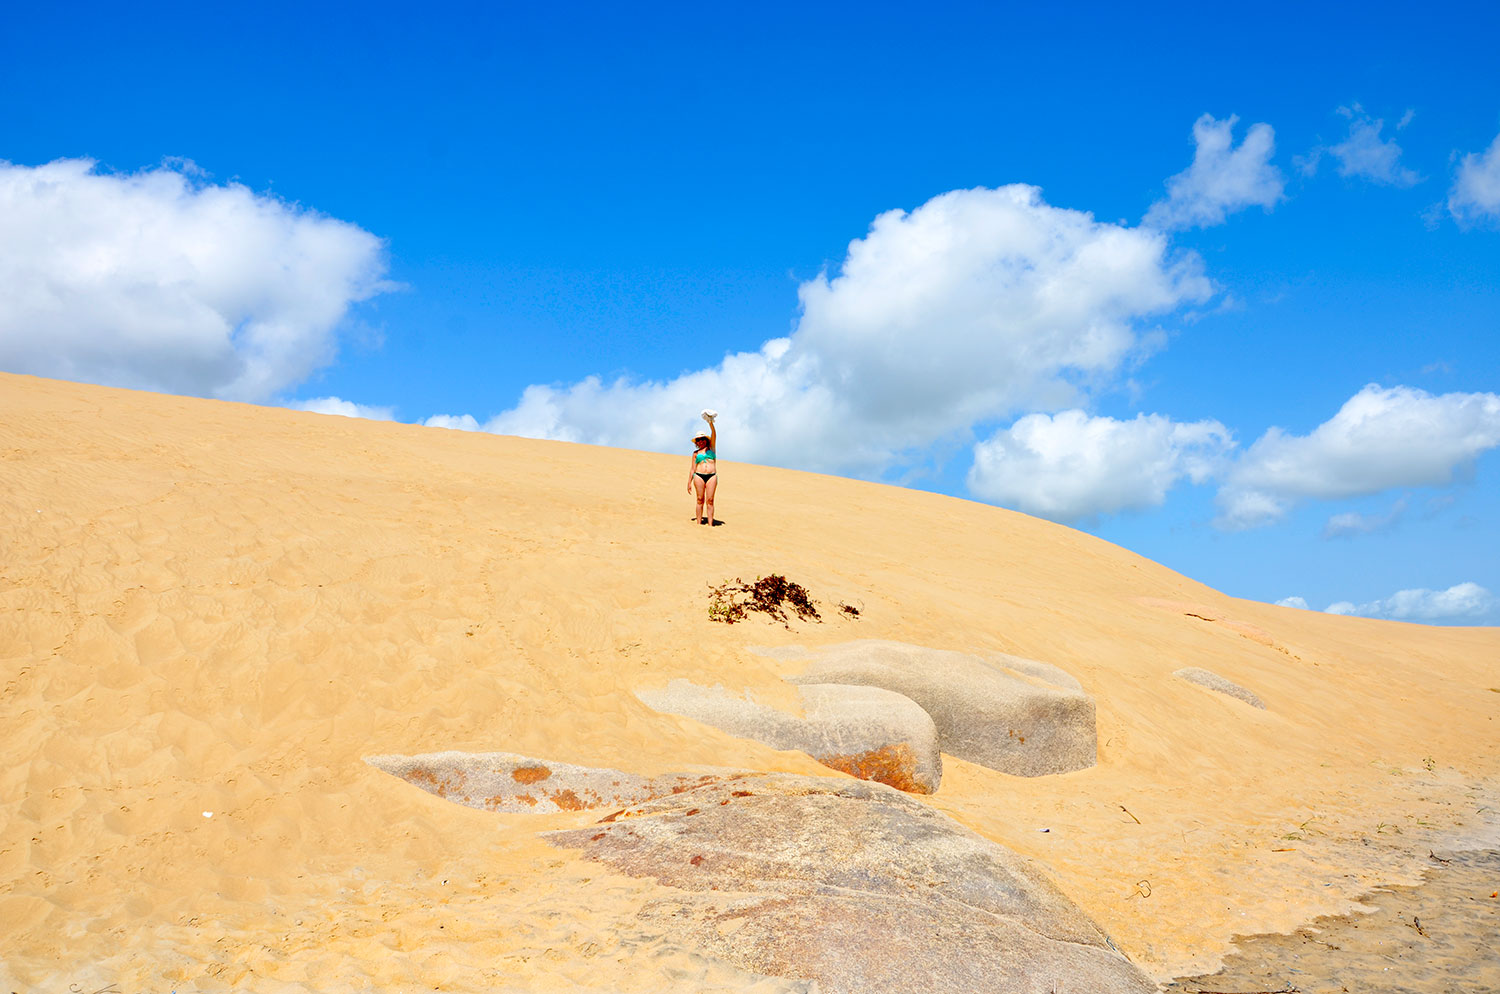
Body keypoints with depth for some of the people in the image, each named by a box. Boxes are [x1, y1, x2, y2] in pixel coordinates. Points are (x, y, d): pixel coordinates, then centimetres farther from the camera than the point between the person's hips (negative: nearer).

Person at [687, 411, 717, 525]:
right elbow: (692, 468, 14)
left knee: (710, 501, -4)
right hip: (699, 476, 0)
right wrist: (689, 482, 8)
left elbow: (714, 435, -1)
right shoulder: (696, 453, 15)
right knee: (700, 500, -2)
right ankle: (699, 523, -1)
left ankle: (710, 524, -7)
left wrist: (711, 423, -17)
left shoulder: (711, 448, 14)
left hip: (712, 476, 0)